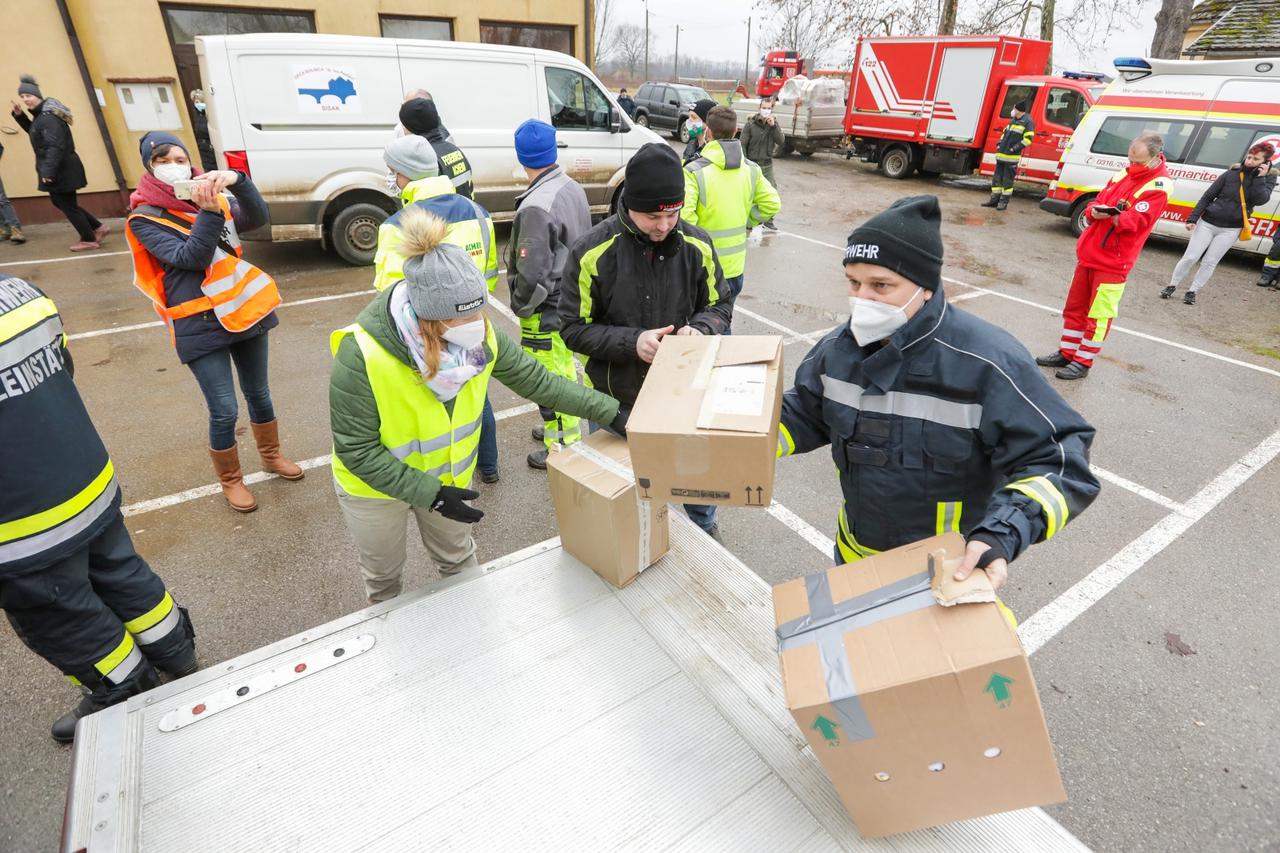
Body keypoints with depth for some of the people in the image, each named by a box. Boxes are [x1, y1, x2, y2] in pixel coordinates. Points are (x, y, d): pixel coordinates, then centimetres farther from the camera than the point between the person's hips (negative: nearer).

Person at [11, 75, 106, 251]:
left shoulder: (48, 118, -18)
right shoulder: (41, 115, 14)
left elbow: (55, 146, -26)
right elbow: (34, 132, 32)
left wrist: (48, 171, -30)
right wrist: (19, 115, 18)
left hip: (61, 170, -10)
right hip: (61, 169, 10)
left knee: (67, 205, -1)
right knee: (61, 202, 18)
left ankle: (89, 240, 8)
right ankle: (98, 228, 19)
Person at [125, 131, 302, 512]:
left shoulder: (212, 197, 6)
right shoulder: (144, 219, -5)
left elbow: (258, 218, -12)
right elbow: (190, 258, -19)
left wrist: (238, 181, -28)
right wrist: (208, 212, -26)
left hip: (245, 309, 4)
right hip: (199, 324, -4)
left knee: (258, 393, 18)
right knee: (224, 410, -2)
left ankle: (271, 455, 40)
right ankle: (230, 480, 20)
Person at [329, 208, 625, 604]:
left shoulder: (478, 334, -23)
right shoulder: (362, 356, -36)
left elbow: (535, 379, -12)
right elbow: (357, 450, -27)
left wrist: (609, 411, -14)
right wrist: (429, 493, -30)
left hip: (446, 475, 3)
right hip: (374, 487, -3)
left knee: (460, 559, 25)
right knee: (384, 576, 23)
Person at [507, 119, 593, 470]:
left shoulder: (536, 206, -25)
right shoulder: (574, 188, 2)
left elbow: (532, 274, -27)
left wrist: (520, 306, -9)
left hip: (548, 313, -9)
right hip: (572, 301, 9)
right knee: (564, 370, 24)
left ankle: (563, 445, 20)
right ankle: (561, 426, 42)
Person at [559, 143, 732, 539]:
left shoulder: (696, 244, -9)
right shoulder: (592, 253, -18)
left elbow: (720, 306, 3)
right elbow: (574, 328, -12)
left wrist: (698, 330, -21)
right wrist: (631, 342, -27)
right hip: (616, 401, -2)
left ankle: (704, 528, 55)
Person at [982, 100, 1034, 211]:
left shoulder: (1027, 122, -7)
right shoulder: (1013, 120, 17)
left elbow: (1028, 138, -12)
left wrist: (1015, 148, -17)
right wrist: (999, 143, 11)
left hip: (1011, 157, -8)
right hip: (1001, 154, 8)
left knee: (1007, 180, -3)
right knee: (997, 177, 9)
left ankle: (1004, 201, 2)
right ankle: (994, 199, 16)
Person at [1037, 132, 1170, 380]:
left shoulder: (1158, 186, -9)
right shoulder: (1123, 174, 11)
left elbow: (1137, 220, -19)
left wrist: (1114, 216, -37)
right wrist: (1093, 211, -12)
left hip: (1113, 261, -7)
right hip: (1088, 253, 7)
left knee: (1097, 315, -2)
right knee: (1074, 307, 13)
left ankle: (1083, 362, 5)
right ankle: (1065, 353, 23)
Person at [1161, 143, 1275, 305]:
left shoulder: (1269, 178, 1)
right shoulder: (1231, 174, -3)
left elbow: (1260, 200, -15)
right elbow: (1207, 196, -1)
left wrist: (1260, 177, -18)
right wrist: (1192, 218, -7)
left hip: (1230, 230, 1)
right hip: (1207, 223, -1)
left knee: (1209, 262, 3)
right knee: (1190, 257, -3)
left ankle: (1192, 291, 13)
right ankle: (1172, 286, 11)